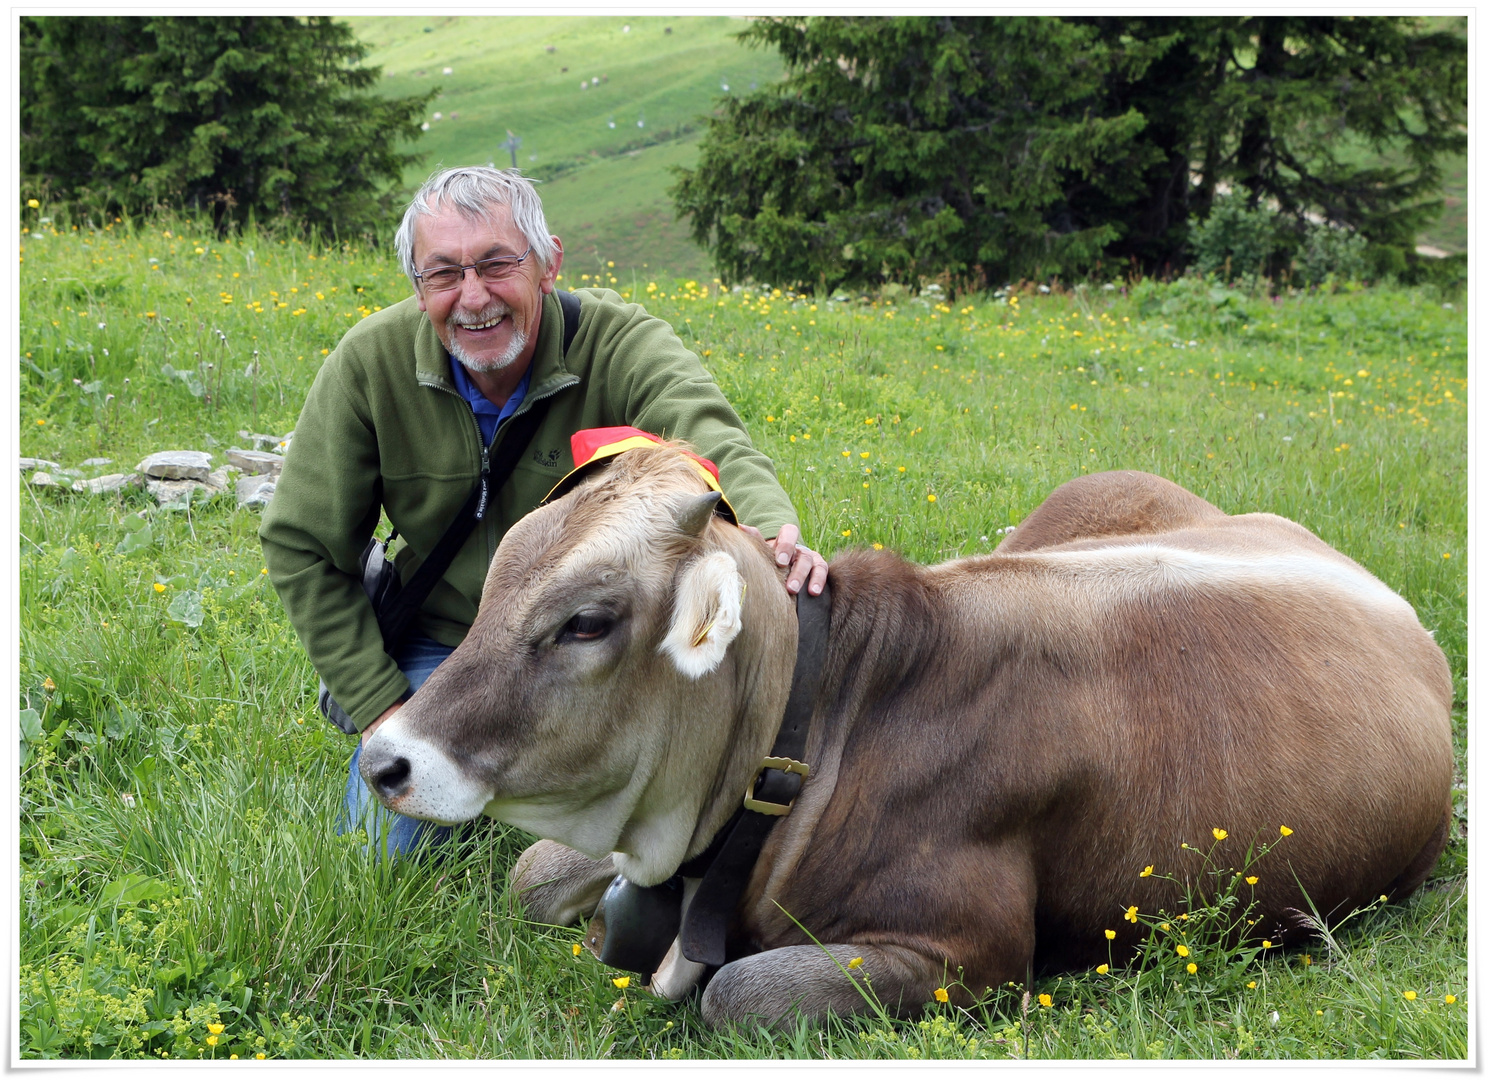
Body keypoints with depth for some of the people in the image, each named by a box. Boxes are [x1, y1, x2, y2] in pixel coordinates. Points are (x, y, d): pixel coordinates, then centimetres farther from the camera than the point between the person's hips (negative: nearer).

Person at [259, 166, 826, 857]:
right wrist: (378, 705, -12)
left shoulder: (623, 345, -22)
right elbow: (301, 545, -7)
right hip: (442, 643, 2)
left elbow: (712, 444, -42)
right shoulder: (370, 364, -16)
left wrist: (772, 531, -67)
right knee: (394, 850, -7)